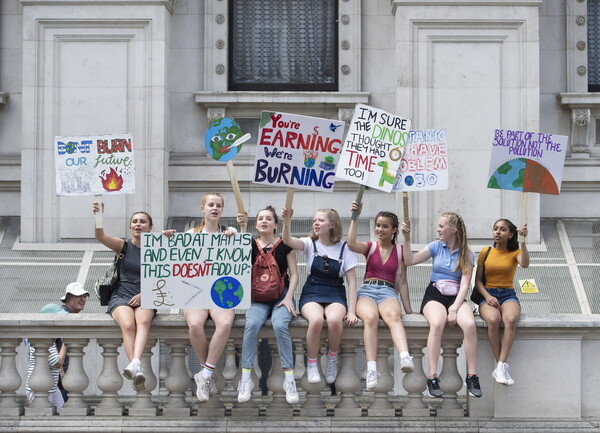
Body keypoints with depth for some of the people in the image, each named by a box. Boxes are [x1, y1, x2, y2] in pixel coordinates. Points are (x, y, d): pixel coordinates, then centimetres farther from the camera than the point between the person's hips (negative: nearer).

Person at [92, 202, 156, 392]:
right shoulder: (124, 246, 8)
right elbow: (101, 237, -11)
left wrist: (143, 294, -9)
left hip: (145, 298, 0)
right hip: (121, 296, 0)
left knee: (144, 321, -36)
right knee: (128, 325, -33)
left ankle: (135, 364, -54)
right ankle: (137, 369, -45)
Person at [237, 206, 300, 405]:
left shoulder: (284, 245, 6)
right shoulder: (251, 245, 11)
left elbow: (294, 274, 4)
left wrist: (289, 298, -11)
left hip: (282, 295, -1)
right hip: (258, 297, 1)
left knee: (280, 325, -33)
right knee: (252, 324, -31)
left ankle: (289, 379, -28)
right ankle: (246, 379, -28)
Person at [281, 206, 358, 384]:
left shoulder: (344, 248, 3)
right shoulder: (310, 244, 5)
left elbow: (352, 281, 1)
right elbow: (287, 240, -15)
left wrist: (351, 311, -8)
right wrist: (286, 220, -34)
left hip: (335, 294, 0)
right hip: (311, 292, 0)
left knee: (334, 320, -35)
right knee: (316, 320, -35)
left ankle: (332, 358, -6)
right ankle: (311, 363, -11)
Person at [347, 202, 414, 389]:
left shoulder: (400, 251, 18)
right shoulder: (370, 247, 17)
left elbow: (402, 282, 17)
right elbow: (351, 244, -6)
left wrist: (408, 310, 12)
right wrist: (355, 218, -6)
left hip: (388, 292, 0)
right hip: (367, 290, 0)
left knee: (393, 316, -38)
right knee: (370, 318, -37)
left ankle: (405, 357, -63)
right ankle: (371, 369, -50)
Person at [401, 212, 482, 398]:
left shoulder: (467, 255, 5)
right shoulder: (436, 247, 10)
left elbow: (465, 285, -3)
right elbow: (410, 260, 6)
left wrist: (454, 309, -15)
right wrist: (407, 238, -2)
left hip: (456, 297, 0)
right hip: (434, 294, 0)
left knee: (469, 324, -32)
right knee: (437, 323, -35)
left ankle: (472, 377, -23)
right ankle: (432, 377, -34)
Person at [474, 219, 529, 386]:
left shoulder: (515, 252, 8)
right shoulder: (485, 252, 11)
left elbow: (525, 264, -16)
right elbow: (478, 280, 8)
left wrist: (523, 241, -24)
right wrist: (487, 296, -9)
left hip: (508, 295, 0)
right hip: (487, 294, 0)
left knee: (510, 319, -37)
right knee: (493, 319, -37)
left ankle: (501, 366, -36)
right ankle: (501, 366, -29)